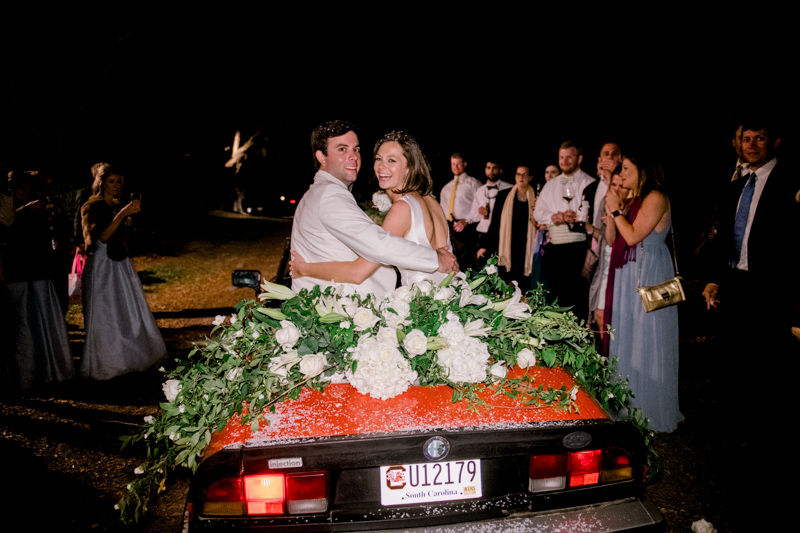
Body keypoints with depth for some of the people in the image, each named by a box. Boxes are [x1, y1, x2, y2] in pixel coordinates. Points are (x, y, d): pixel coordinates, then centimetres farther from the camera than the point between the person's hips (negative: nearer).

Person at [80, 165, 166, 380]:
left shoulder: (117, 207, 14)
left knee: (129, 313, 9)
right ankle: (104, 365, 9)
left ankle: (127, 359, 21)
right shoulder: (92, 207, -8)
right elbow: (101, 237, -24)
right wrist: (122, 214, -29)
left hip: (122, 265, 8)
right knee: (104, 316, -2)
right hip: (102, 266, -7)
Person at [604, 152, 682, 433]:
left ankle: (650, 412, 12)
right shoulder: (631, 201, 15)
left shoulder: (656, 198, -12)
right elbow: (612, 240, 12)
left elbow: (633, 236, -20)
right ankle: (628, 406, 24)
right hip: (627, 275, 9)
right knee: (627, 338, 12)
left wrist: (616, 209, -10)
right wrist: (612, 212, 0)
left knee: (646, 341, -1)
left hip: (649, 275, -9)